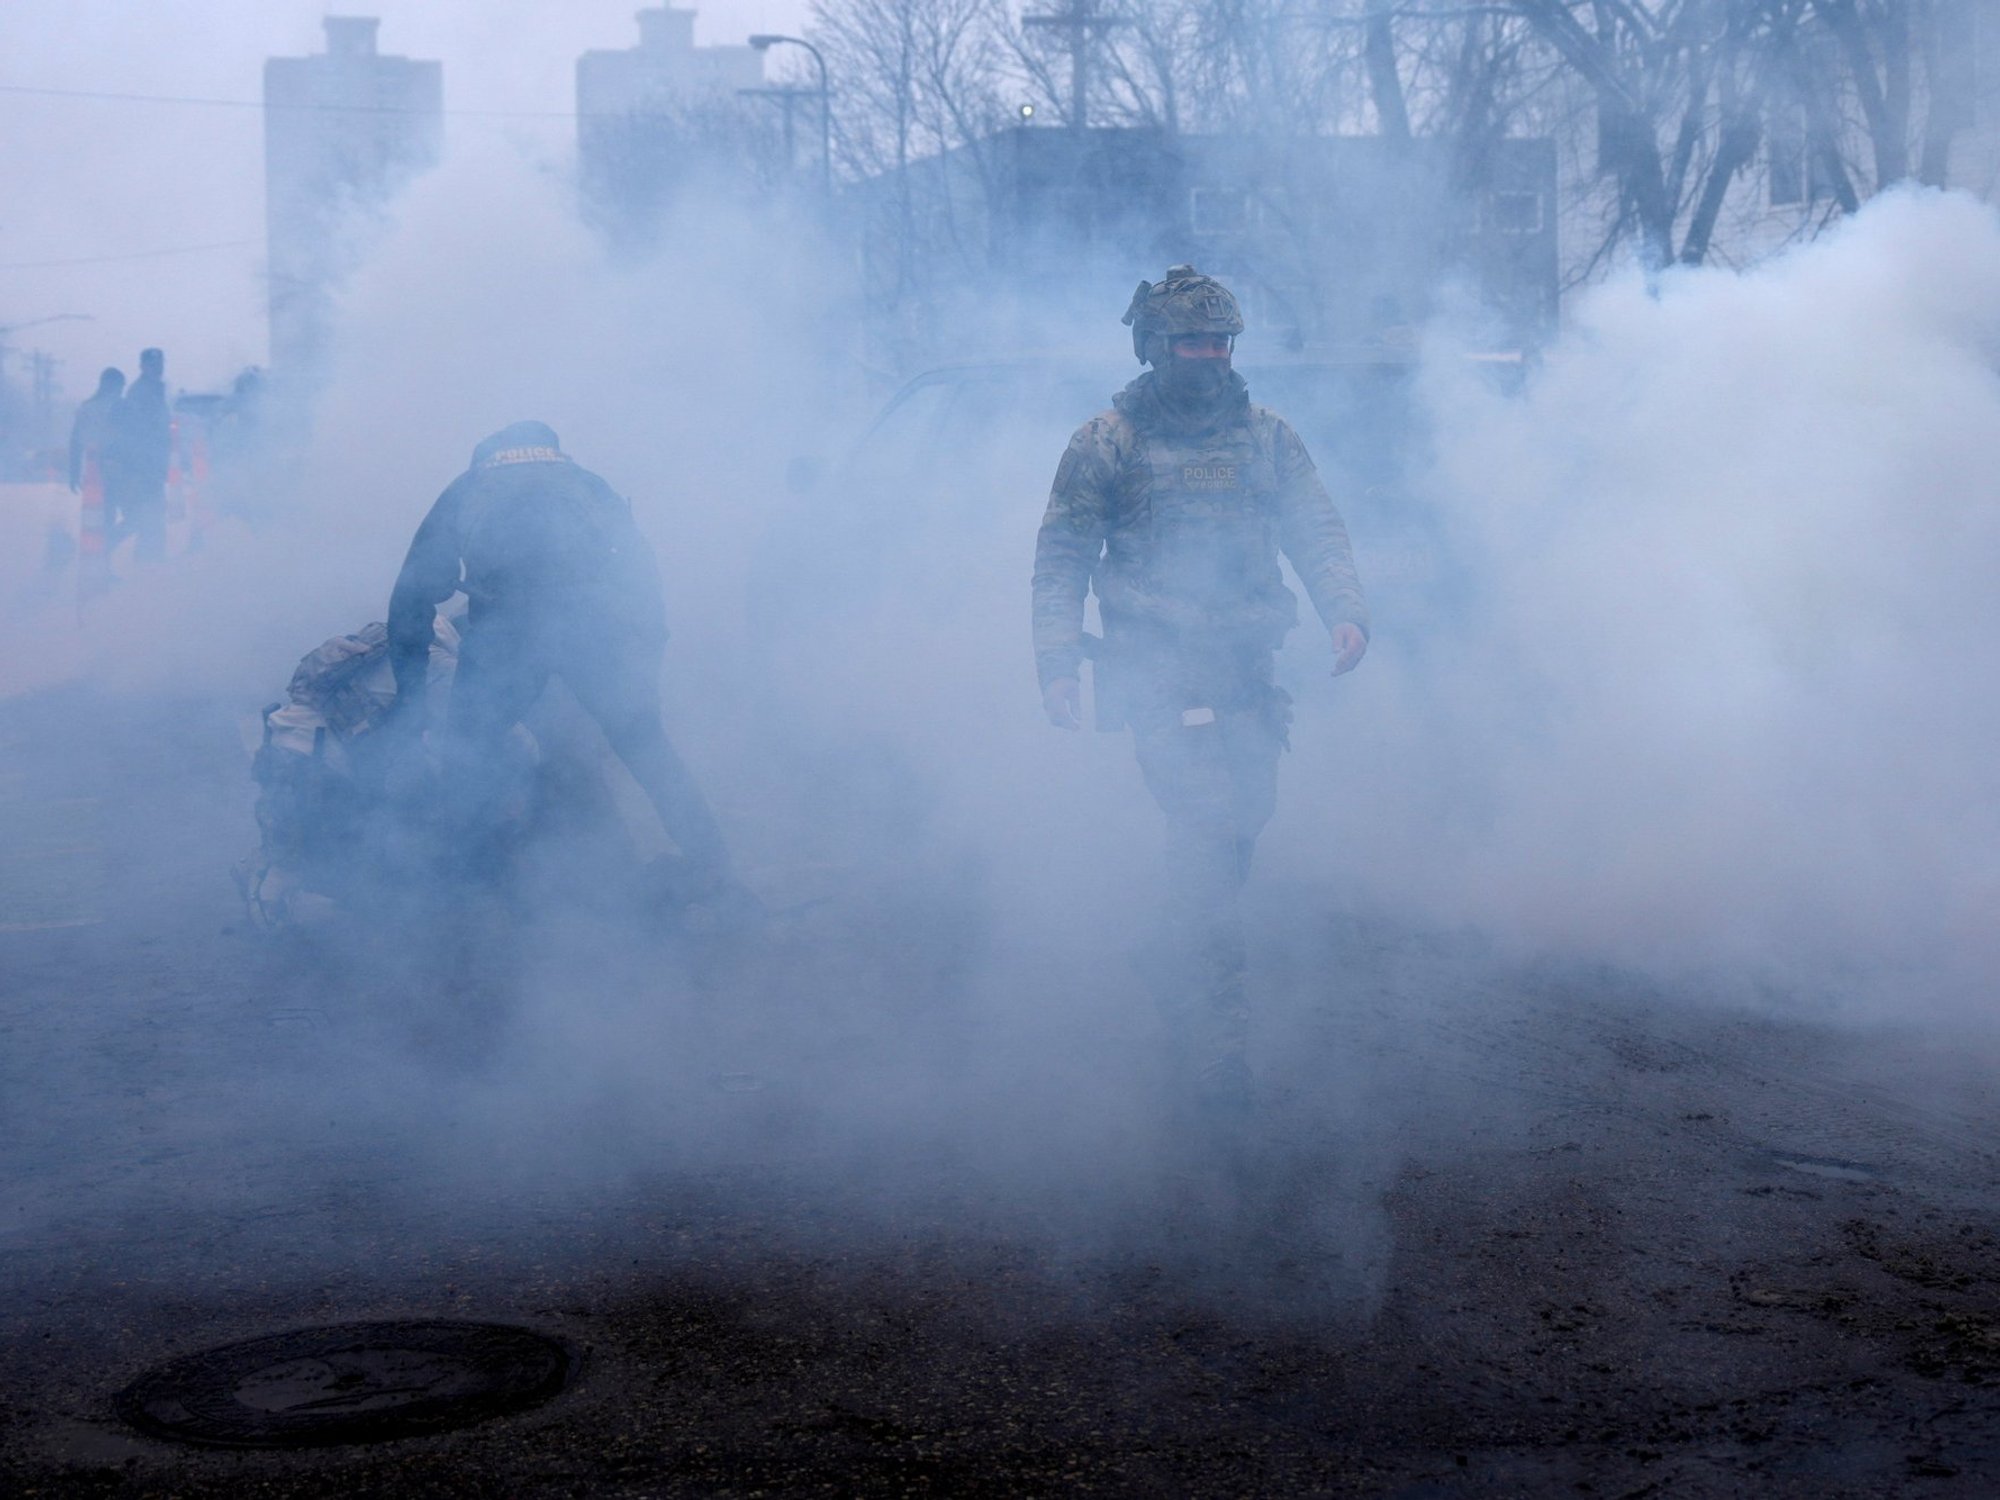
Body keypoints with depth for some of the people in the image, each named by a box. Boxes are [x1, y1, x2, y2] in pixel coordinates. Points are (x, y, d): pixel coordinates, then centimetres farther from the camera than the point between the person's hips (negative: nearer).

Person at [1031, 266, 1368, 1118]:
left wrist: (1345, 613, -9)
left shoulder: (1266, 439, 14)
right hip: (1158, 675, -5)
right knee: (1206, 827, -17)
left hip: (1245, 675, 5)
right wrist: (1055, 665, -9)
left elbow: (1317, 530, 10)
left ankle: (1181, 986, 30)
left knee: (1240, 824, 8)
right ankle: (1214, 1035, -19)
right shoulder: (1106, 445, 1)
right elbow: (1060, 561, 1)